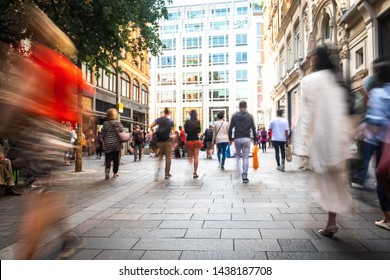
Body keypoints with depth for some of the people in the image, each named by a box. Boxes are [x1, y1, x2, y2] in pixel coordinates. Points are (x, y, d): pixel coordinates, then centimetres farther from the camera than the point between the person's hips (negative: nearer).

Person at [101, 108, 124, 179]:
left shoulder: (105, 123, 6)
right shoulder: (117, 122, -6)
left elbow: (103, 134, 10)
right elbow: (121, 131, -12)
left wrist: (104, 141, 20)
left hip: (107, 144, 3)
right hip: (116, 143, -2)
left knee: (108, 158, 7)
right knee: (116, 158, 7)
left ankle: (107, 168, -20)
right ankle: (115, 173, 11)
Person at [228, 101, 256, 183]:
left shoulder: (234, 116, 2)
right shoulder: (250, 116, 1)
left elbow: (230, 129, 1)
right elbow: (253, 129, 1)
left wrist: (230, 139, 10)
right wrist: (255, 140, 9)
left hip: (237, 139, 1)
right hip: (246, 139, -1)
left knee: (237, 155, 20)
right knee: (246, 158, 2)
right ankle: (244, 176, 2)